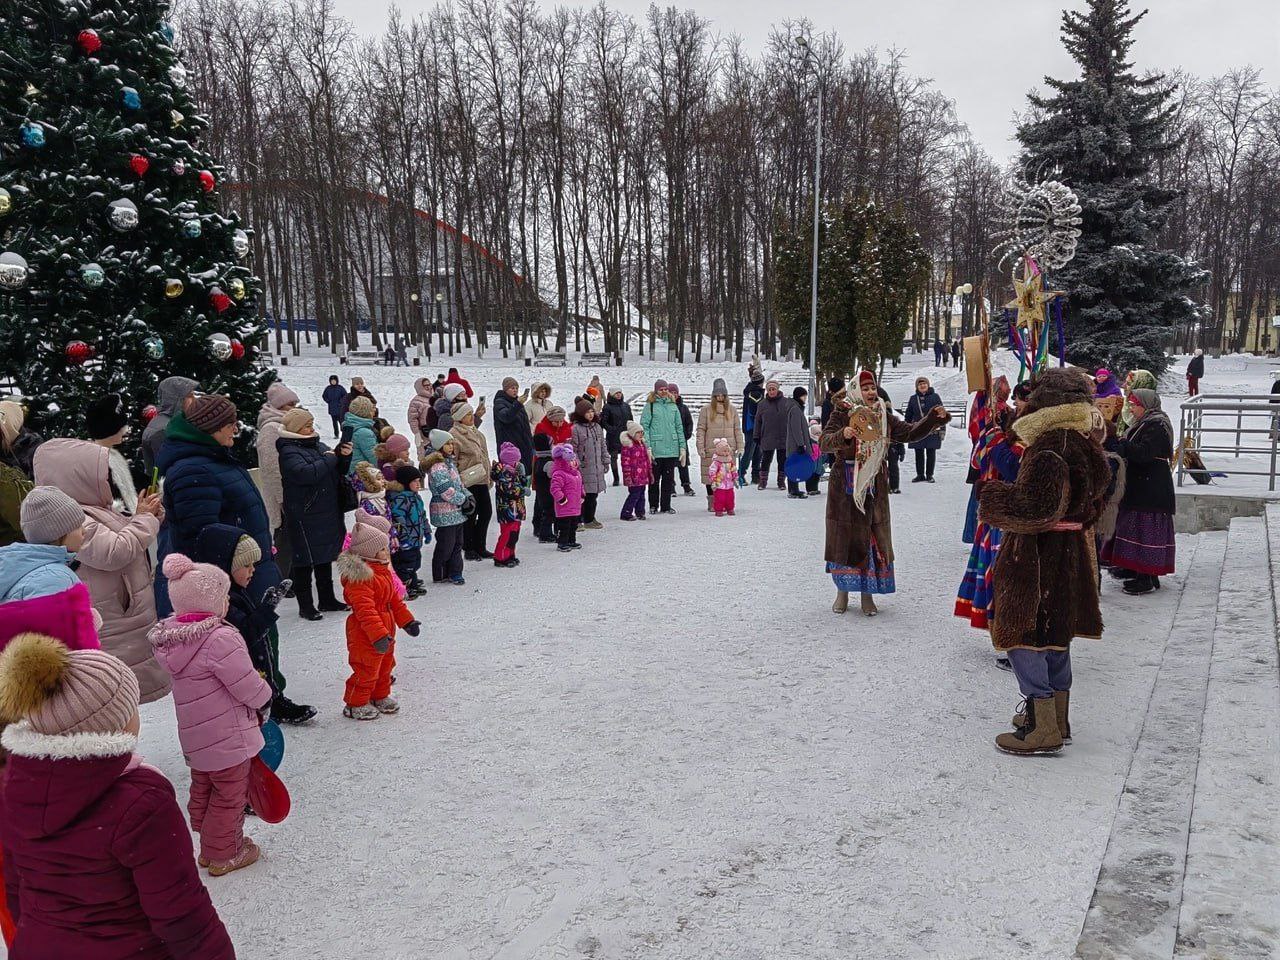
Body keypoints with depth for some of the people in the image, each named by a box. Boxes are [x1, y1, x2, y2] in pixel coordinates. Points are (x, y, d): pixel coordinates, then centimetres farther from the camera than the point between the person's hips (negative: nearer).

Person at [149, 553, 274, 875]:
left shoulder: (173, 637, 0)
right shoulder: (221, 639, -28)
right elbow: (248, 686, -24)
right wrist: (264, 699, -3)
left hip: (195, 736, 9)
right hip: (227, 738, -9)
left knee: (202, 791, 23)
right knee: (230, 796, 9)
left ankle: (207, 847, 39)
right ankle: (224, 853, 22)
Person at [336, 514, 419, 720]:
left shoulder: (383, 569, 8)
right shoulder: (359, 576, -24)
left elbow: (394, 599, 17)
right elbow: (365, 611, -29)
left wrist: (406, 620, 17)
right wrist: (378, 634, -32)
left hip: (385, 631, 10)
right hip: (365, 636, -10)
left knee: (385, 666, 21)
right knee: (366, 670, 1)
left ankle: (381, 696, 38)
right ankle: (355, 704, 17)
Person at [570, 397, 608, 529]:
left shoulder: (597, 427, 14)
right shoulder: (576, 428, -9)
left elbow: (603, 445, 20)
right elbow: (573, 449, -10)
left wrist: (605, 461, 17)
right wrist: (576, 464, -14)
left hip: (597, 468, 7)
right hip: (583, 469, -7)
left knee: (593, 494, 12)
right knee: (580, 495, -6)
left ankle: (589, 519, 23)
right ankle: (577, 521, 1)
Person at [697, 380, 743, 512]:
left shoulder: (732, 409, 10)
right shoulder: (706, 409, 2)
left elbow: (737, 429, 11)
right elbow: (701, 429, 1)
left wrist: (740, 446, 5)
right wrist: (701, 448, -5)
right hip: (710, 449, -2)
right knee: (710, 475, 0)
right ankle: (712, 502, 10)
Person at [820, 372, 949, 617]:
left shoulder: (884, 416, 8)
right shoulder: (842, 414, -6)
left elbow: (910, 433, 11)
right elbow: (824, 444, -15)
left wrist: (933, 418, -1)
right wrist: (842, 435, -34)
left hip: (875, 485, 4)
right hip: (845, 484, -3)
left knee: (874, 537, 3)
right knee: (845, 536, 3)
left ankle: (867, 595, 13)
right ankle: (842, 593, 18)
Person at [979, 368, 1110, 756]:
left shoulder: (1050, 445, -21)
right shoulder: (1083, 443, 10)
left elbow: (1036, 508, -25)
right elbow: (1092, 503, 18)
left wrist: (994, 497, -11)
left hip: (1038, 555, -10)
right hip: (1069, 551, 10)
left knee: (1025, 636, -3)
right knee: (1054, 634, 19)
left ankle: (1043, 729, 1)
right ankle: (1057, 716, 30)